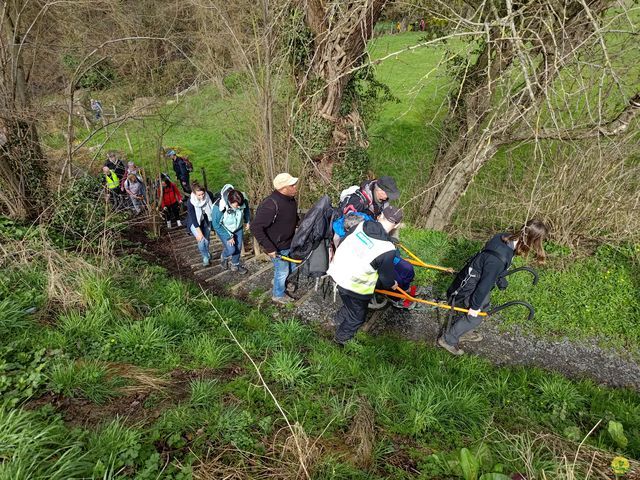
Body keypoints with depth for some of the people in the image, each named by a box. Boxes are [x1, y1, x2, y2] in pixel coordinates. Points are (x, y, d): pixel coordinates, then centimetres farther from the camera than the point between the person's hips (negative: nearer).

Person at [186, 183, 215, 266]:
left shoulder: (209, 195, -26)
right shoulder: (190, 202, -33)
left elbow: (213, 206, -6)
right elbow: (193, 218, -30)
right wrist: (199, 232, -34)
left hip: (206, 220, 3)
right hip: (195, 222, -3)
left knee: (206, 239, 13)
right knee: (201, 239, -16)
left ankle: (207, 254, 41)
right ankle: (205, 257, 8)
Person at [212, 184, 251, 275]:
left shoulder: (243, 201, -28)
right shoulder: (219, 207, -39)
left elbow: (246, 209, -1)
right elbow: (216, 224, -26)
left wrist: (247, 221, 6)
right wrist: (228, 236, -22)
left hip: (238, 228, 4)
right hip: (224, 230, -4)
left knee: (238, 248, 11)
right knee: (231, 250, -9)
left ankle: (235, 265, 39)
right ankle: (223, 258, 28)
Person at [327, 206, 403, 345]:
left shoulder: (362, 224, -8)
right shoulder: (387, 250, -24)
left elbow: (343, 241, 8)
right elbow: (386, 275, -8)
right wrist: (392, 284, 15)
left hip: (337, 272, 6)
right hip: (355, 286, -6)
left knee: (349, 303, 35)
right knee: (357, 316, 22)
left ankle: (339, 319, 59)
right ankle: (342, 338, 43)